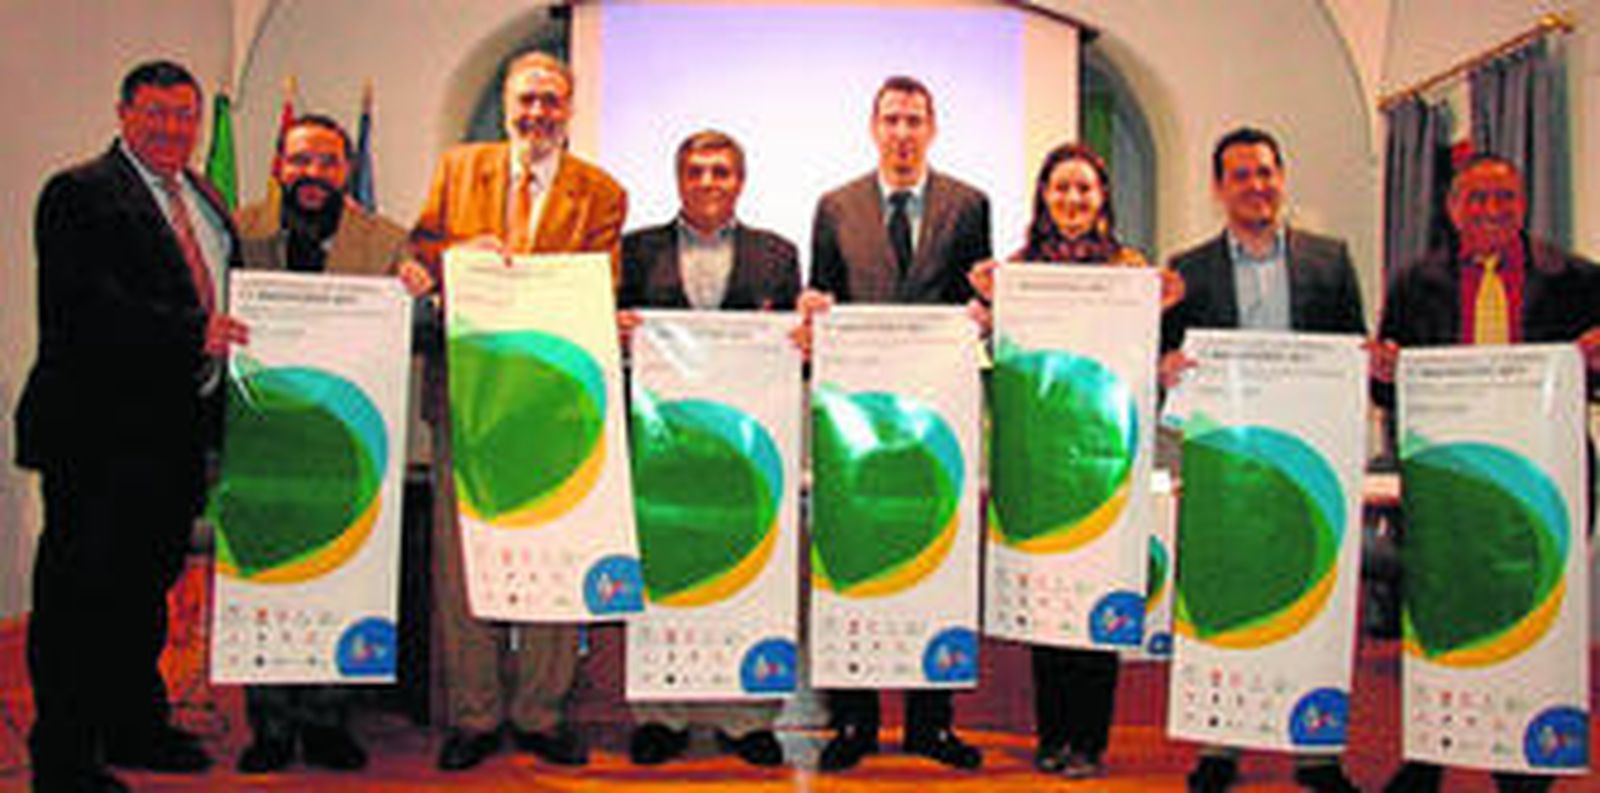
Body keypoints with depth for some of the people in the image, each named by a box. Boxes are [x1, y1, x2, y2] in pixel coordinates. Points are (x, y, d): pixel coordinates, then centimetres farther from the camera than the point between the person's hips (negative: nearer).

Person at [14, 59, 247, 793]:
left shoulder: (202, 197, 17)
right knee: (79, 591, 1)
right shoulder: (80, 195, -9)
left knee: (148, 582, 19)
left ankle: (136, 726, 33)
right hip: (100, 435, -8)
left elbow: (227, 287, 22)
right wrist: (191, 334, -28)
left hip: (175, 431, 8)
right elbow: (87, 306, -21)